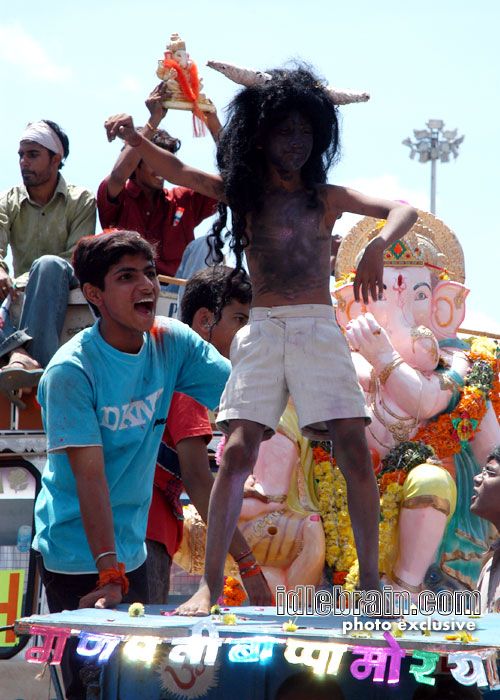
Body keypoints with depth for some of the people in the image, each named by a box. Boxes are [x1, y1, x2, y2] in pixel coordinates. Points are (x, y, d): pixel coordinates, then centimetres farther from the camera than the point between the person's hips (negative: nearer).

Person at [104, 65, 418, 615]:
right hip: (262, 330, 0)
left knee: (354, 451, -8)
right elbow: (176, 170, 6)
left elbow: (403, 210, 2)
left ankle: (370, 580, 3)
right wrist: (134, 138, -14)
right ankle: (210, 585, -9)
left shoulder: (326, 197, 11)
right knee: (237, 452, -11)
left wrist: (377, 246, -19)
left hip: (319, 329, 0)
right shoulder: (242, 193, 13)